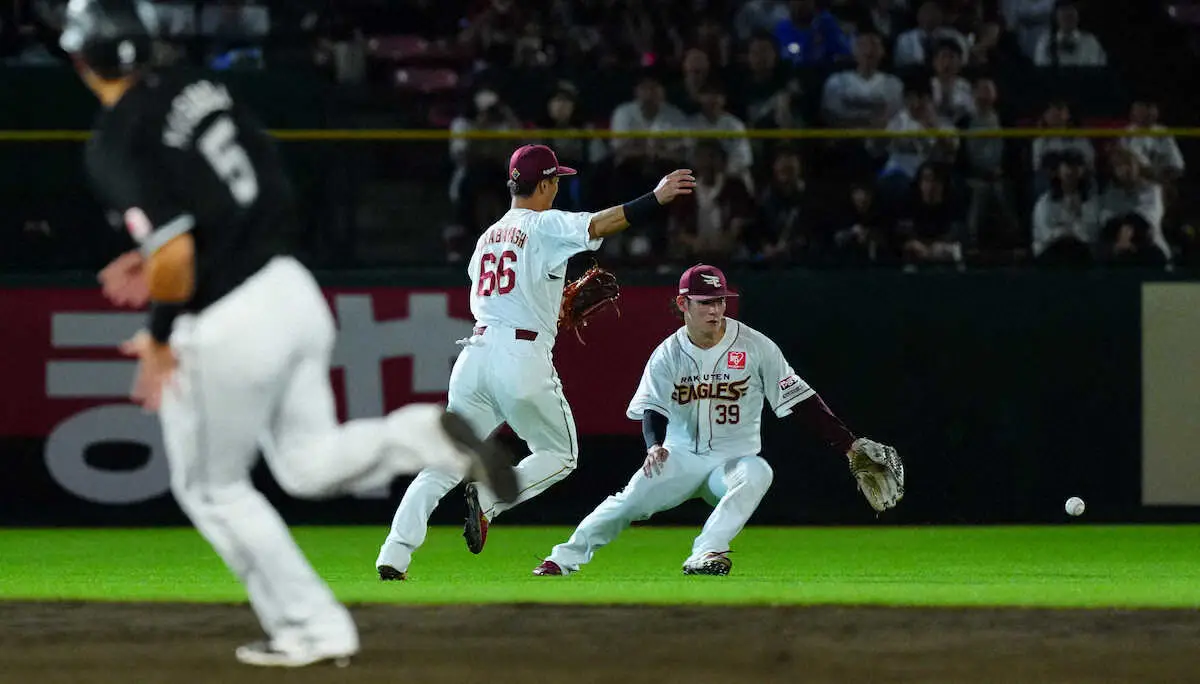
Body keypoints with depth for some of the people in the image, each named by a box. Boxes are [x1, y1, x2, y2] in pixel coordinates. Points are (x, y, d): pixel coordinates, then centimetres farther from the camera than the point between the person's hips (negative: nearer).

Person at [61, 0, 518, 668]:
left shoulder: (116, 144, -15)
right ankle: (428, 435, -6)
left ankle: (311, 628, 18)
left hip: (226, 330, -7)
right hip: (292, 288, 7)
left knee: (211, 488, 16)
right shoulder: (203, 92, 7)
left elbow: (176, 253, -25)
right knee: (311, 465, 20)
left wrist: (160, 338, -8)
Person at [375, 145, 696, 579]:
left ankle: (393, 557, -9)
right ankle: (489, 498, -14)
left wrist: (560, 302, 26)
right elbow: (599, 225, -17)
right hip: (523, 356, -6)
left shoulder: (488, 235, 22)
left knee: (446, 463, 6)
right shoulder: (545, 226, 0)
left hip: (475, 353, 6)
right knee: (560, 455, 12)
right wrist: (657, 199, -23)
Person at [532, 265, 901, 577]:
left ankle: (703, 556, -42)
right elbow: (653, 410, -3)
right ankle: (565, 558, -7)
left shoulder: (755, 347, -7)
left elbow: (801, 401, -6)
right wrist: (655, 445, -27)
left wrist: (848, 443, -12)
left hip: (735, 458, -2)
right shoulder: (667, 354, -1)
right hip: (681, 457, 2)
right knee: (629, 501, -18)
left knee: (756, 474, -35)